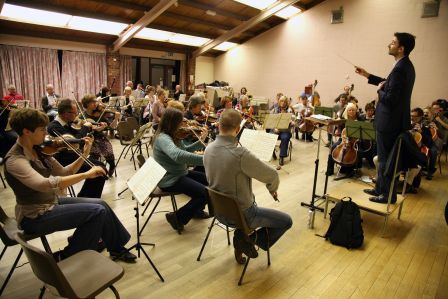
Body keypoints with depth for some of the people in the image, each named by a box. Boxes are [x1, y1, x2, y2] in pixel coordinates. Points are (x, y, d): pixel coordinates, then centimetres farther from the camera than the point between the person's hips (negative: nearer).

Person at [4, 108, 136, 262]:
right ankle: (68, 257, 3)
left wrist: (84, 154, -7)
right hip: (35, 217, -8)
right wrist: (86, 174, -41)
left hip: (51, 202, 8)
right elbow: (46, 184, -40)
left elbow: (63, 173, 5)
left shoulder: (38, 150, 2)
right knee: (97, 211, -16)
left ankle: (117, 248, 17)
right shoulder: (15, 160, -24)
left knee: (100, 204, 0)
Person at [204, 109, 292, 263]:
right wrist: (272, 189, 4)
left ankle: (241, 236, 24)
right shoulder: (240, 154, -31)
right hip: (241, 214, -7)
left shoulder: (208, 149, -9)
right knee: (286, 221, 10)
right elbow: (272, 176, -18)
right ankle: (251, 240, -1)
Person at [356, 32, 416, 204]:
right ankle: (380, 189, 33)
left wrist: (379, 90, -7)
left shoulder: (400, 68, -22)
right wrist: (367, 76, 21)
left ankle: (388, 195, 15)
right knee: (384, 157, 19)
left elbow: (390, 98, -26)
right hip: (396, 119, 10)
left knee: (385, 159, 2)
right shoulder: (406, 65, 10)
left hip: (389, 122, -10)